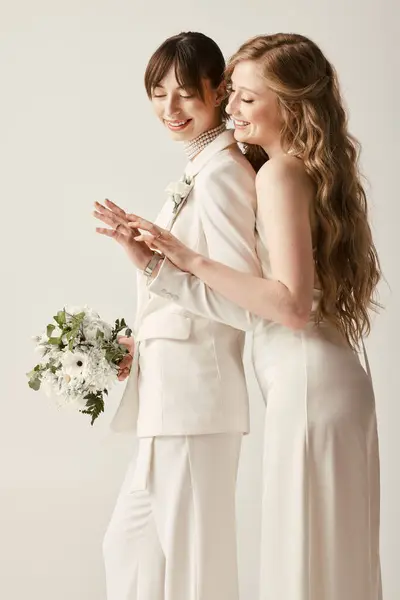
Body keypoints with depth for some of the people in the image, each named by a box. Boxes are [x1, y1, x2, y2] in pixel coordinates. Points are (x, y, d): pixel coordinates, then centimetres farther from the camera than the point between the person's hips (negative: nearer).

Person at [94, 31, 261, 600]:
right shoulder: (199, 169, 15)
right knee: (130, 539, 20)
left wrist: (152, 262, -25)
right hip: (172, 390, 10)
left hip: (195, 390, -10)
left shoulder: (221, 170, -15)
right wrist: (142, 346, 14)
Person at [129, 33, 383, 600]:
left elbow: (292, 304, -20)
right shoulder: (313, 170, 14)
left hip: (307, 382, -9)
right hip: (332, 380, 9)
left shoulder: (279, 173, -12)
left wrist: (191, 261, -15)